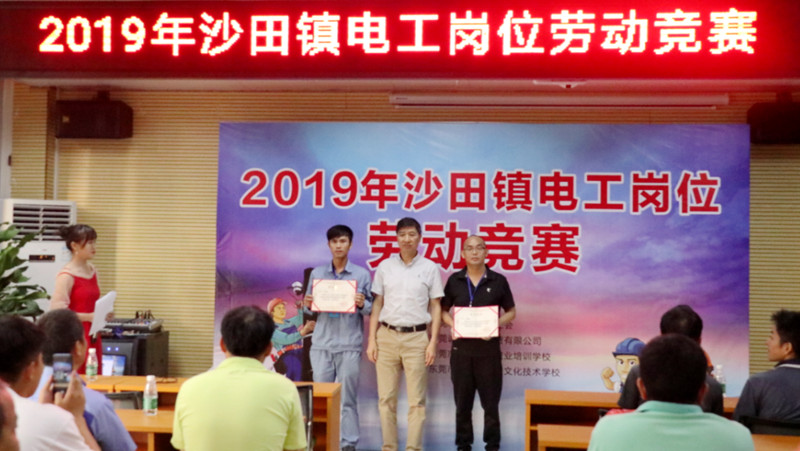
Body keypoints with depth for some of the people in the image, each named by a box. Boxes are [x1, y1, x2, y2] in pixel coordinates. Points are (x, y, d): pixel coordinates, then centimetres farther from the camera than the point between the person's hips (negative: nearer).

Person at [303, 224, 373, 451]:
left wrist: (362, 305, -16)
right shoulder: (317, 273, 11)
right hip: (321, 344, 2)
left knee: (347, 398, 1)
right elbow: (309, 310, 14)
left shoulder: (362, 274, 4)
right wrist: (308, 304, -8)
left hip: (349, 345, -2)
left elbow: (371, 309, 4)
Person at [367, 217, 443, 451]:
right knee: (386, 398, 4)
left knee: (416, 400, 0)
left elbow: (435, 308, 5)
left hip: (416, 337, -1)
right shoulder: (385, 266, 8)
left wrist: (433, 342, -3)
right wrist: (371, 340, 2)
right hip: (387, 336, 2)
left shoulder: (430, 268, 4)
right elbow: (377, 305, 9)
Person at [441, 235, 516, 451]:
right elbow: (443, 310, 13)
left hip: (489, 350, -1)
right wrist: (452, 324, -8)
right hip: (461, 349, 1)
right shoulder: (454, 280, 5)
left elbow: (511, 312, 8)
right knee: (462, 402, 8)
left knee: (490, 401, 3)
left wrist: (496, 324, -11)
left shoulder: (498, 281, 2)